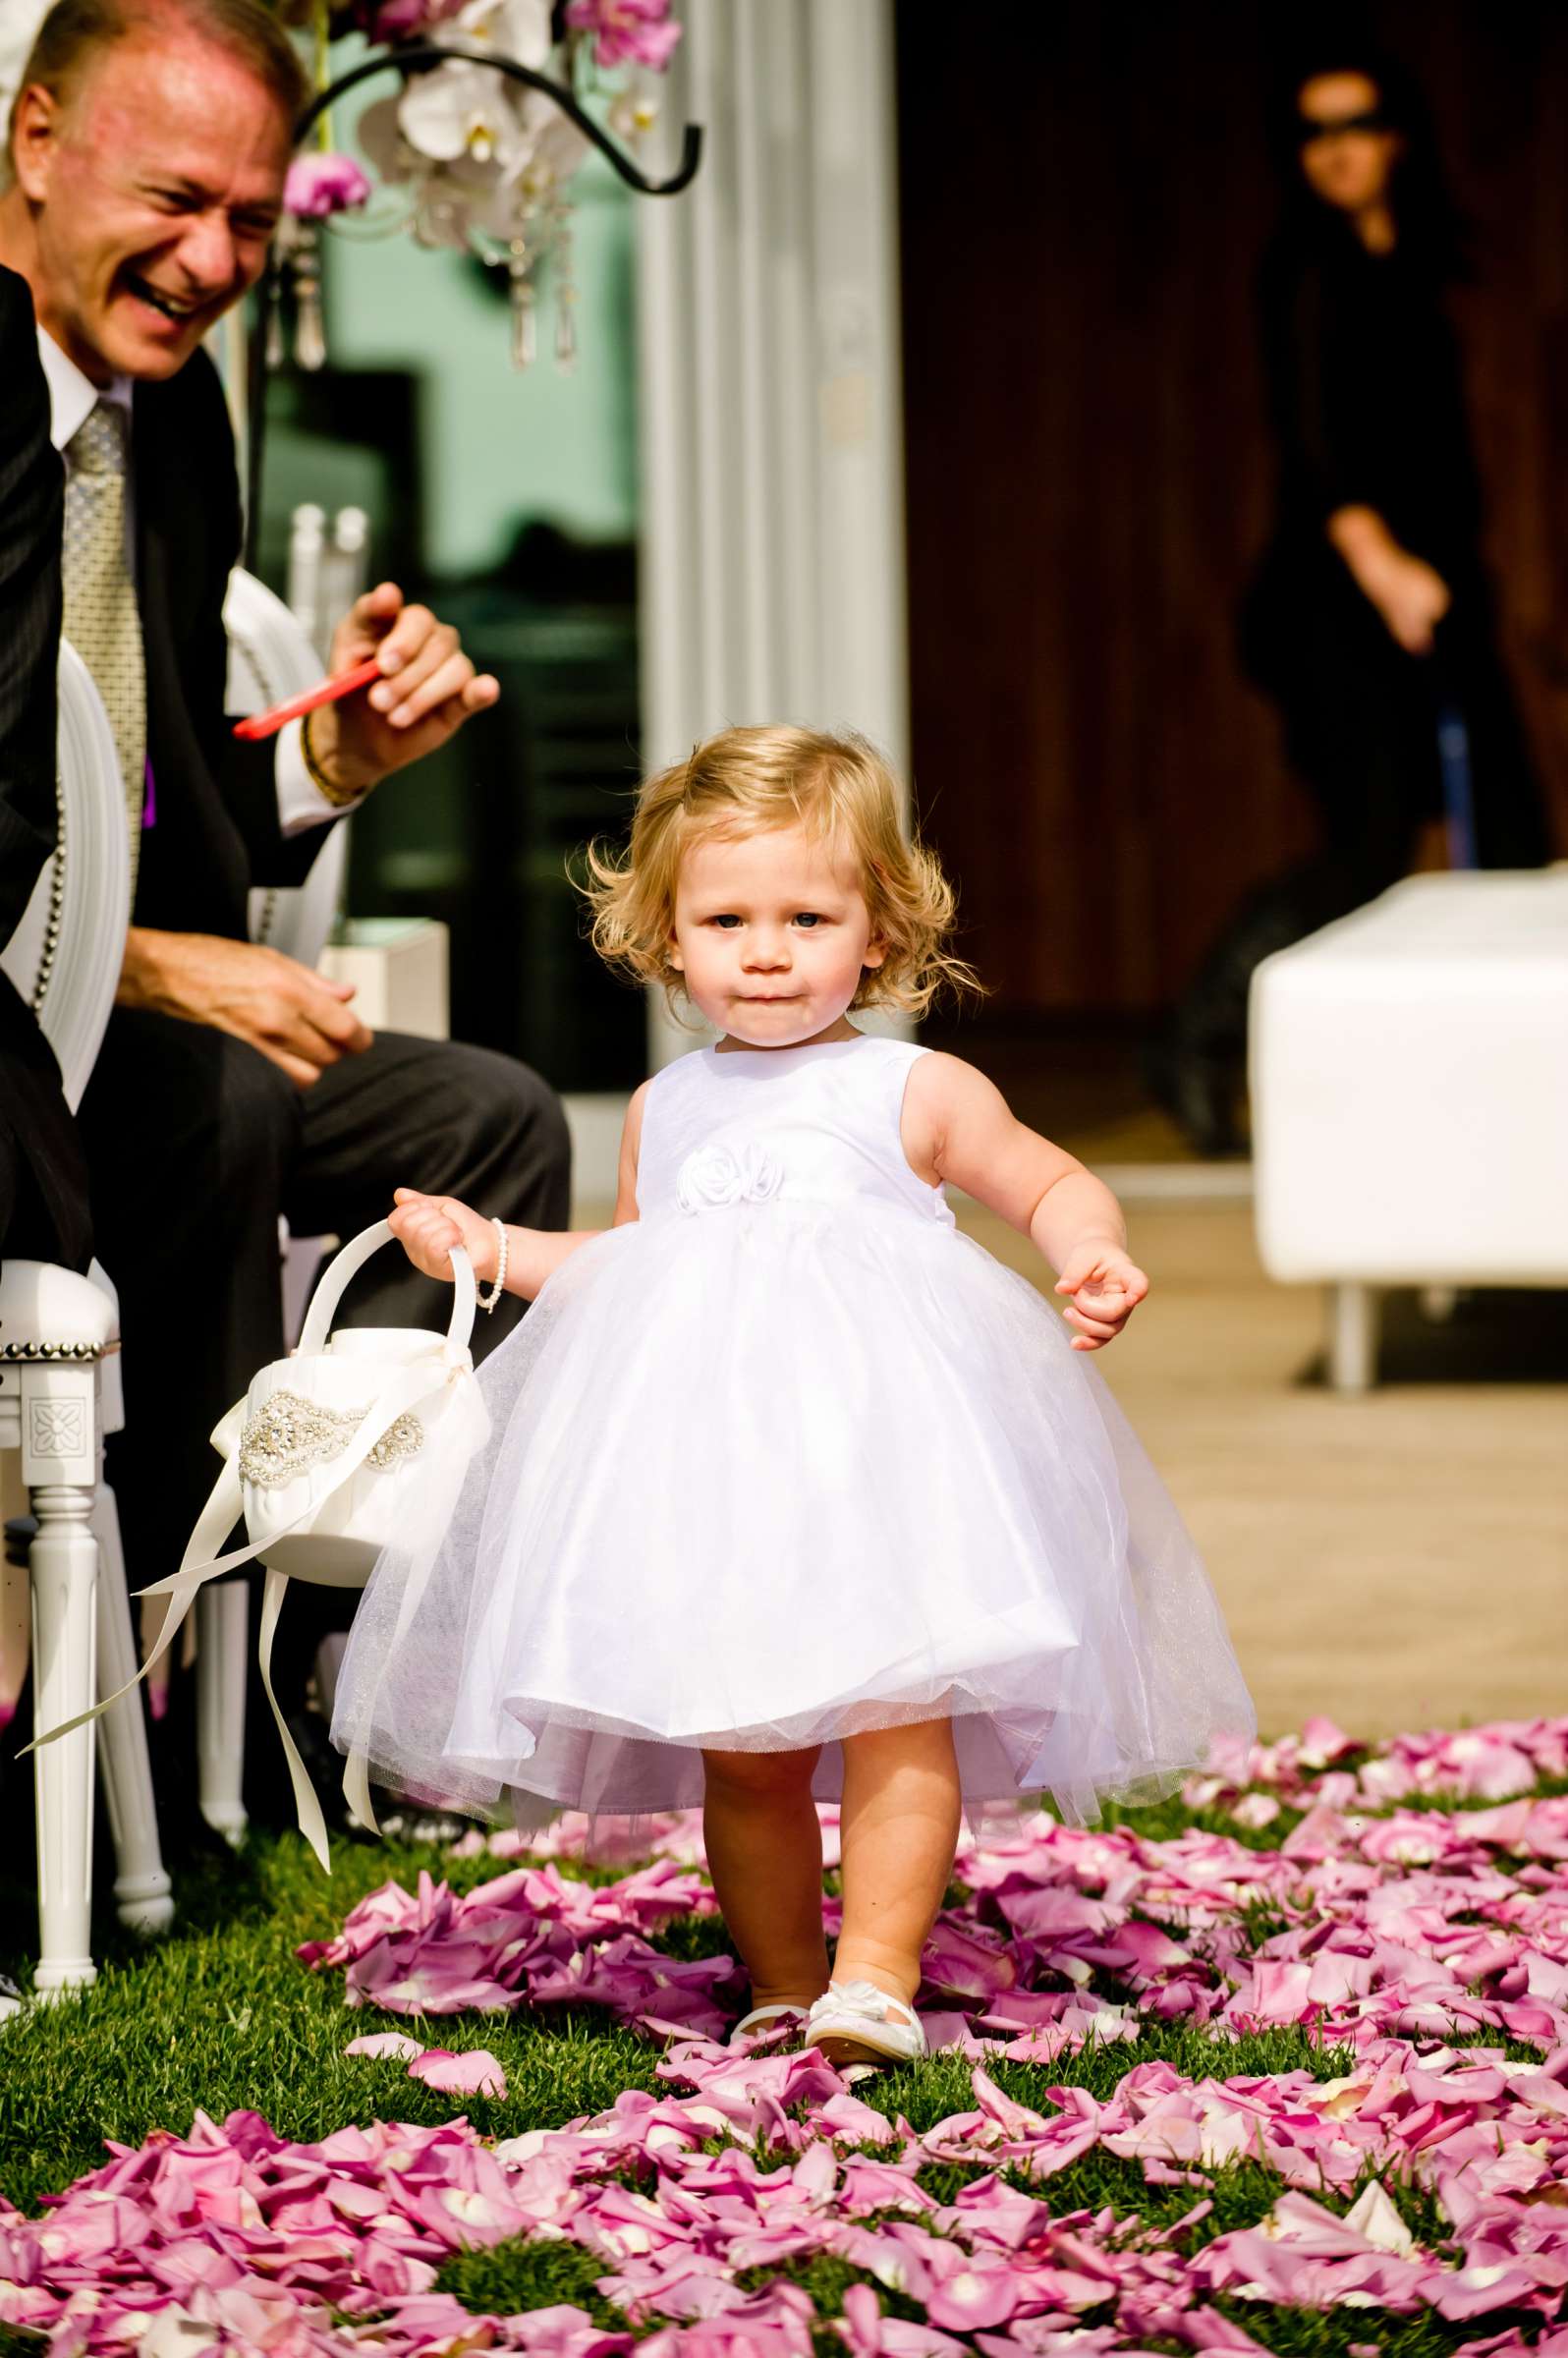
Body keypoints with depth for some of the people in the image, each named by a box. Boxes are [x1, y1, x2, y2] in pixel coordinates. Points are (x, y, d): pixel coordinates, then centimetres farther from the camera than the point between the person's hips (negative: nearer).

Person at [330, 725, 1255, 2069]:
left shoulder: (915, 1093, 5)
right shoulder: (665, 1109, 18)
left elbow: (1051, 1188, 11)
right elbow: (619, 1264, 32)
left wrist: (1093, 1259, -9)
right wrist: (487, 1246, 23)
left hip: (878, 1440, -3)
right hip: (706, 1475, 4)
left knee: (894, 1714, -15)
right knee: (741, 1753, 3)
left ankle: (877, 1979, -15)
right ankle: (781, 1984, 14)